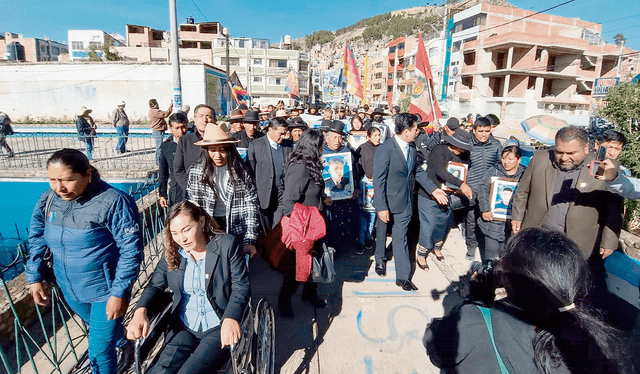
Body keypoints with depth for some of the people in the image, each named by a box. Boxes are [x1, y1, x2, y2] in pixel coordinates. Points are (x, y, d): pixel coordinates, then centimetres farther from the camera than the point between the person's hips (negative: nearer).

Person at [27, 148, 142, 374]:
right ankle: (123, 345, 59)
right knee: (98, 328, 29)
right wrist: (35, 277, 5)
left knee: (99, 352, 2)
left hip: (105, 290, -6)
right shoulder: (47, 200, -7)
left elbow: (131, 251, -22)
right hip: (69, 288, 6)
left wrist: (120, 293, -22)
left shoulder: (114, 202, -25)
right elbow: (36, 240, 9)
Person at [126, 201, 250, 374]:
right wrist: (140, 311, -9)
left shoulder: (227, 244, -6)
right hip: (183, 328, 4)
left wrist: (231, 319, -24)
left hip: (219, 327, -3)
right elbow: (155, 285, 12)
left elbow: (241, 286, -8)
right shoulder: (172, 252, 7)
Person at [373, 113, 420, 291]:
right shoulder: (385, 149, -20)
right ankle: (380, 260, 45)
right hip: (387, 202, -4)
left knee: (401, 238, 7)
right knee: (382, 232, 19)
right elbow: (378, 180, -20)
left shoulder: (412, 148, 1)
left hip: (405, 203, 4)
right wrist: (381, 207, -22)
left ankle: (403, 276, 16)